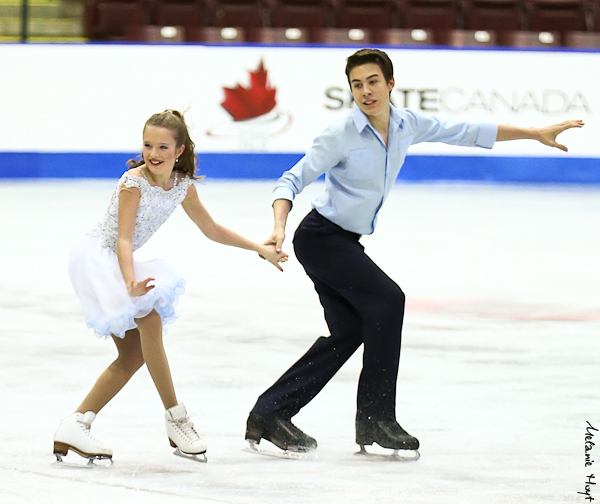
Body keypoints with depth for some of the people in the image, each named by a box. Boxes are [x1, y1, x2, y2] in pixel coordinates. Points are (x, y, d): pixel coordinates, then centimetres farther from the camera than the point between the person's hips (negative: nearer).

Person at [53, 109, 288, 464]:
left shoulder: (183, 185, -1)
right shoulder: (134, 182, -21)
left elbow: (212, 229, 12)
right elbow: (123, 239, -27)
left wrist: (260, 249, 12)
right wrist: (131, 283, -43)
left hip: (118, 264, 9)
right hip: (98, 257, -9)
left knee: (134, 354, 3)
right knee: (149, 319, -24)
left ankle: (74, 428, 3)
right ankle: (176, 419, -18)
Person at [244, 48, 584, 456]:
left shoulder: (407, 125, 0)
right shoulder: (341, 136, -18)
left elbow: (464, 133, 9)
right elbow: (292, 181, -17)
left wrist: (535, 133, 11)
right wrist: (279, 227, -34)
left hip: (345, 243, 8)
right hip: (320, 236, -8)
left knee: (348, 331, 5)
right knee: (386, 299, -19)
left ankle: (268, 416, 9)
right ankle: (375, 419, -14)